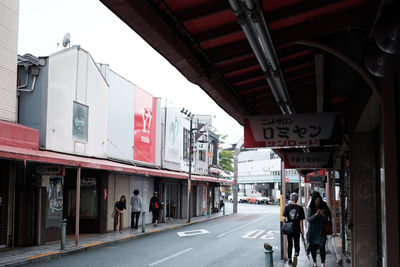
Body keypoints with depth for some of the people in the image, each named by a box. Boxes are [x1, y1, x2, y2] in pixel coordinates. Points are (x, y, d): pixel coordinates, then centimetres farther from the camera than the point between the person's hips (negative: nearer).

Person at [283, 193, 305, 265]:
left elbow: (284, 219, -9)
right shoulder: (300, 208, -6)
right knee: (297, 243, 9)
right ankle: (296, 254, -17)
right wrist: (302, 229, 0)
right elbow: (301, 220, -6)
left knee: (290, 244, 13)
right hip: (297, 229, -1)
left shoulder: (287, 207, -5)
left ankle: (289, 258, 17)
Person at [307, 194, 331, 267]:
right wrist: (316, 214, -23)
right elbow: (308, 219, -10)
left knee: (322, 247, -11)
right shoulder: (310, 209, -2)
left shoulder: (323, 208, 3)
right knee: (313, 247, 7)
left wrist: (323, 214, -18)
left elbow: (326, 219, 2)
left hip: (321, 230, 0)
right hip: (312, 230, 0)